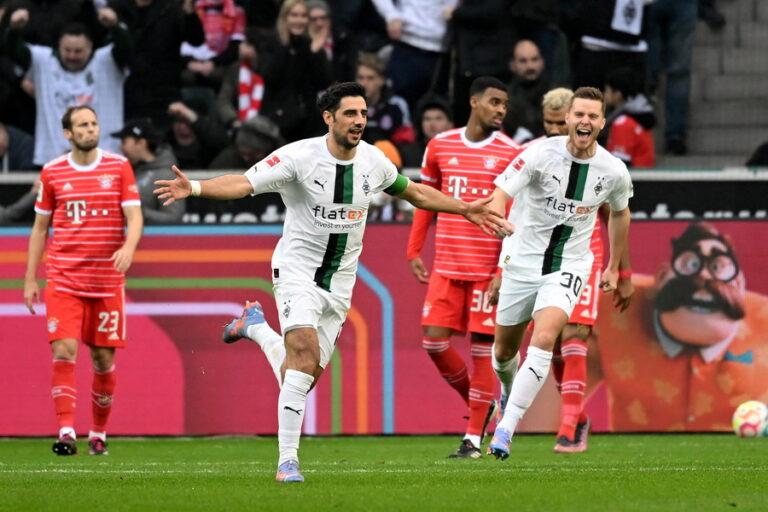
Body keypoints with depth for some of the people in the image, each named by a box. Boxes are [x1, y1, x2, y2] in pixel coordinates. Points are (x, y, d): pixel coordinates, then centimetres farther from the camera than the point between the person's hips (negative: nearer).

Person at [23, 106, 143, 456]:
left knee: (104, 358, 5)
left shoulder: (119, 167, 3)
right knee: (64, 352, -15)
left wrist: (128, 248, -23)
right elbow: (40, 227, 12)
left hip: (107, 280, 0)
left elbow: (134, 217, -2)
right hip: (63, 279, 0)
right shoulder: (52, 173, 6)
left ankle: (99, 433, 21)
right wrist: (30, 279, 9)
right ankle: (66, 432, -19)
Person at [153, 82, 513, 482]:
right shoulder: (300, 156, -15)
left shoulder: (372, 160, 1)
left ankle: (256, 325, 35)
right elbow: (244, 183, -22)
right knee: (306, 354, -26)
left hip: (339, 283, 5)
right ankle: (287, 460, -22)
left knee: (303, 377, 4)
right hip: (297, 271, -5)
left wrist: (465, 209, 19)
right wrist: (194, 188, -39)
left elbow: (412, 191, 20)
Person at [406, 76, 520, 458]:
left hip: (489, 267, -3)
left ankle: (474, 438, 3)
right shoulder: (440, 146, 8)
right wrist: (414, 251, 10)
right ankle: (476, 400, 22)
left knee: (481, 347, -3)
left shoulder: (511, 154, -2)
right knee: (434, 340, -3)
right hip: (446, 265, 3)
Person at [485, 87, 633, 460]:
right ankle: (509, 392, 50)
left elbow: (620, 213, 15)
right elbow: (499, 195, -21)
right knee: (504, 351, 13)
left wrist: (614, 268, 20)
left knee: (544, 339, -24)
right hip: (522, 261, 0)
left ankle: (506, 429, -22)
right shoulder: (542, 153, -15)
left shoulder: (614, 171, -6)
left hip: (569, 266, 0)